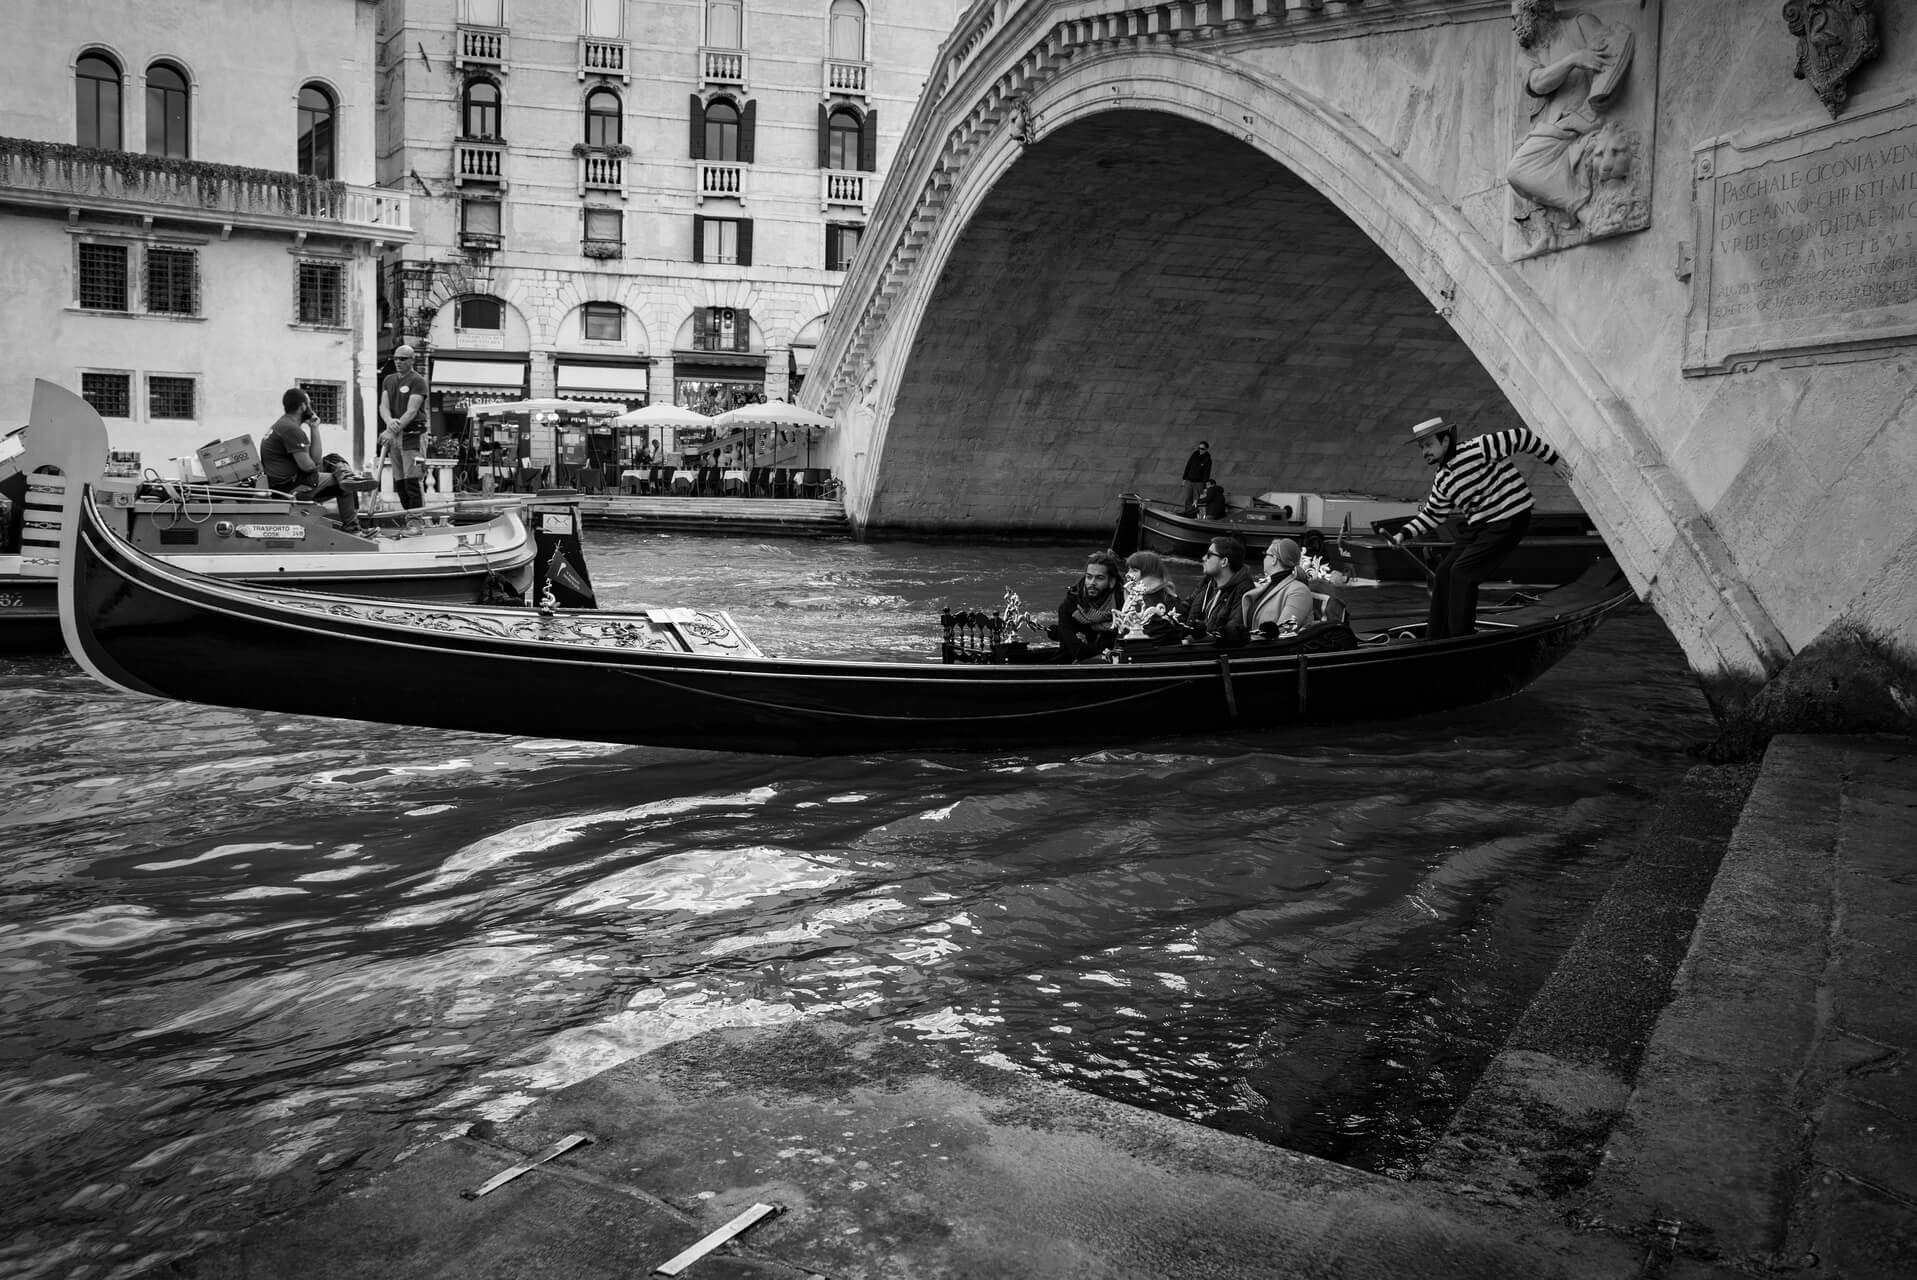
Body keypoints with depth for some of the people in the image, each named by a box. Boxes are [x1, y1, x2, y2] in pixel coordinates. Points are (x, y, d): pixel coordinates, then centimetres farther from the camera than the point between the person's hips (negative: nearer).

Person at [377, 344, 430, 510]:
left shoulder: (417, 381, -4)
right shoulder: (389, 380, 17)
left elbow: (411, 411, -13)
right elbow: (383, 406, 6)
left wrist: (391, 432, -21)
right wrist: (390, 421, -18)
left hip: (412, 434, -6)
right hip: (393, 436, 7)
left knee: (413, 481, -13)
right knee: (399, 482, 6)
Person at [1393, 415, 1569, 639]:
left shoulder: (1475, 450, -19)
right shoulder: (1441, 482, 6)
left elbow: (1518, 437, -14)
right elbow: (1432, 515, 17)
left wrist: (1553, 458, -7)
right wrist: (1404, 533, 4)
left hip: (1507, 521, -8)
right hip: (1475, 524, 8)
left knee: (1462, 572, -15)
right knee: (1444, 572, 2)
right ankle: (1435, 639, 11)